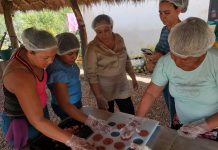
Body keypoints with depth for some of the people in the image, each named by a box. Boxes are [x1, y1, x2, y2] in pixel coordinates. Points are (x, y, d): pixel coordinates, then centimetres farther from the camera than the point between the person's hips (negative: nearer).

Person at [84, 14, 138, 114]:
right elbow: (91, 75, -17)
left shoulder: (119, 39, -3)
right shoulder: (93, 48, -18)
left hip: (122, 87, 4)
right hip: (104, 90, -4)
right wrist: (99, 97, -20)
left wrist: (133, 77, 13)